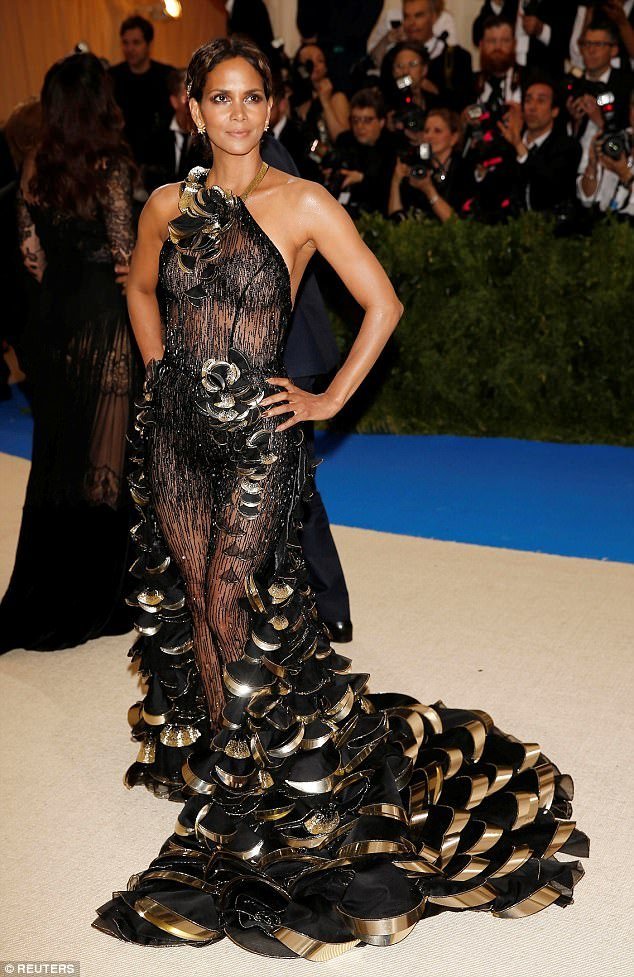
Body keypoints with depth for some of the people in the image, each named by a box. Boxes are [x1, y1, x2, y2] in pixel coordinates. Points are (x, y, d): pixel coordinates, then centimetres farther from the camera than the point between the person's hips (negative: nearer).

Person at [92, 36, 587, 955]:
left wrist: (330, 400, -4)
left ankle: (243, 790, 19)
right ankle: (222, 764, 30)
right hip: (176, 431, 5)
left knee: (235, 605, -2)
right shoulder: (168, 204, 6)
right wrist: (163, 371, 14)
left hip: (255, 433, -4)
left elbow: (383, 303, -4)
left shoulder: (303, 204, -6)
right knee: (188, 602, 9)